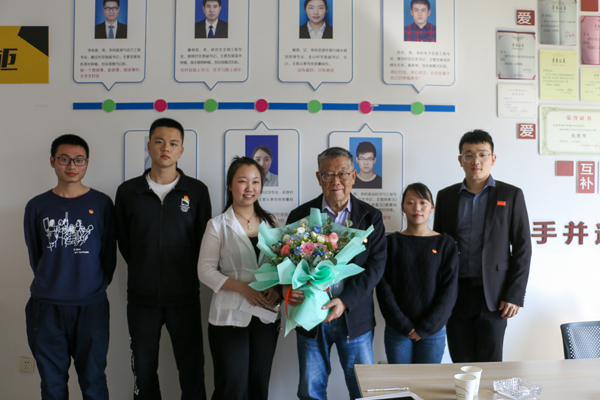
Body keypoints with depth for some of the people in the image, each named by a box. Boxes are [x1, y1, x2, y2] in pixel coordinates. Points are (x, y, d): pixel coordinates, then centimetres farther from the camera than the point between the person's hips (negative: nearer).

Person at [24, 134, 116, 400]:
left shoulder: (101, 204, 0)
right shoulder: (37, 206, 4)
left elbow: (109, 254, 5)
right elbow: (35, 256, 11)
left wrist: (97, 288, 4)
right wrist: (51, 286, 10)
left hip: (91, 307, -1)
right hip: (46, 307, 2)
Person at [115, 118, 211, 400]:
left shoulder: (197, 191, 0)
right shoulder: (128, 191, 4)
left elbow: (203, 240, 5)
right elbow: (123, 242, 10)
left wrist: (187, 276, 4)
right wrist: (145, 272, 7)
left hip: (184, 296, -1)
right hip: (141, 297, 1)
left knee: (192, 370, 4)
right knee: (143, 370, 12)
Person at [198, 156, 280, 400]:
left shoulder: (269, 223, 10)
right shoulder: (218, 225, 0)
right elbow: (205, 270, -6)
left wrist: (277, 287, -9)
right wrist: (243, 288, -17)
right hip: (230, 316, -3)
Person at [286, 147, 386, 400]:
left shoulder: (370, 217, 1)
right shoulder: (300, 215, 2)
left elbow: (376, 265, -5)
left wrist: (345, 301, -18)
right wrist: (288, 288, -20)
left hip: (355, 317, 0)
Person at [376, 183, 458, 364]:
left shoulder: (446, 244, 2)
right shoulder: (392, 242, 2)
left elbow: (449, 290, -3)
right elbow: (383, 287, -3)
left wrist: (425, 328, -9)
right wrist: (404, 325, -11)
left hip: (433, 331, 0)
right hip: (397, 330, 0)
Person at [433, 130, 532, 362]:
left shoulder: (511, 195, 3)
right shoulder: (446, 196, 8)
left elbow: (522, 248, 1)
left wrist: (515, 295, -5)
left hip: (493, 295, -2)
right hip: (455, 293, 2)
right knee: (460, 364, 7)